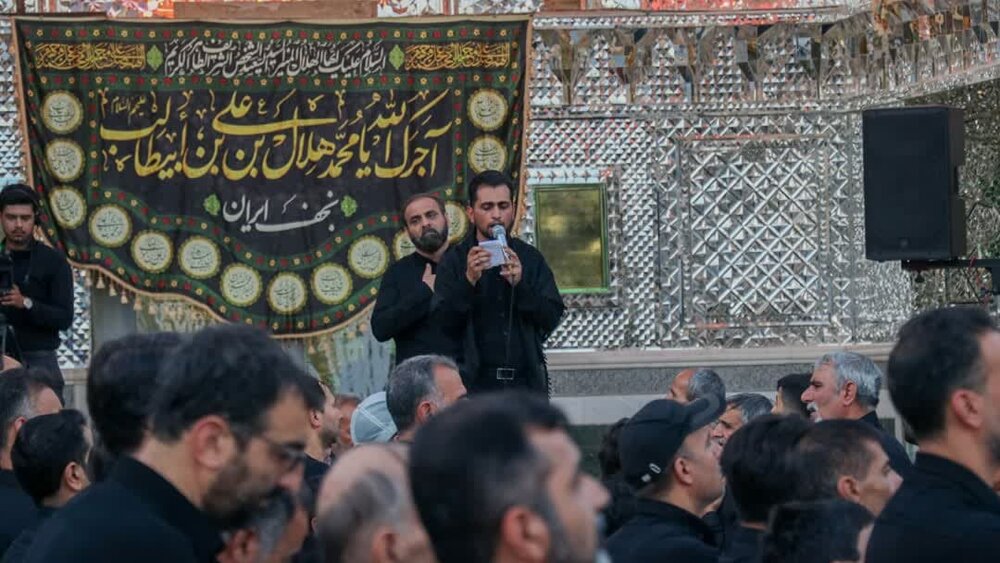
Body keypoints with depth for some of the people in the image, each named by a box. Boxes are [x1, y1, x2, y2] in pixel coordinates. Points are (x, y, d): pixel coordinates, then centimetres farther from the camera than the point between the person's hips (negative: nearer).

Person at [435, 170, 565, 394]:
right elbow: (442, 323, -6)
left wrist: (520, 284, -14)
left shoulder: (530, 258, 10)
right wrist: (468, 281, -19)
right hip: (475, 383, -2)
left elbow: (552, 319, 2)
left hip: (526, 382, 3)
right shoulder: (455, 261, 3)